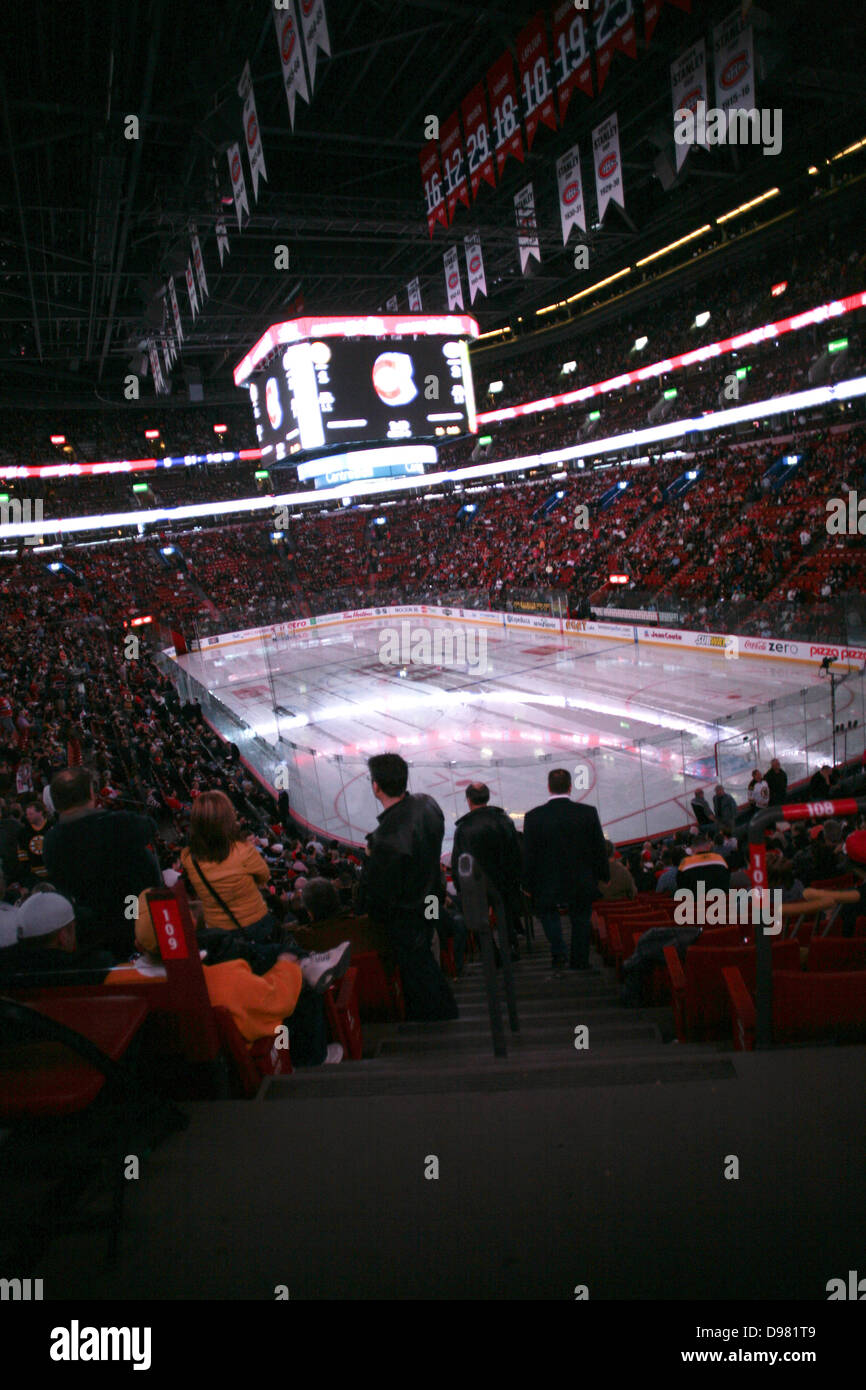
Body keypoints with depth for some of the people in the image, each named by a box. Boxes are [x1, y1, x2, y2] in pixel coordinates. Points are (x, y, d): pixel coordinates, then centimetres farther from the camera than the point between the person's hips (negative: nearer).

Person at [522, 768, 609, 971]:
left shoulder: (534, 816, -11)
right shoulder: (588, 813, -9)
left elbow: (528, 855, -6)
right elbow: (600, 849, -1)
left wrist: (528, 885, 6)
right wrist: (604, 876, 14)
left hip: (548, 885, 0)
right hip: (582, 884, 0)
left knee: (546, 910, 25)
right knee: (580, 924, 16)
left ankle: (558, 952, 6)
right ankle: (579, 965, 22)